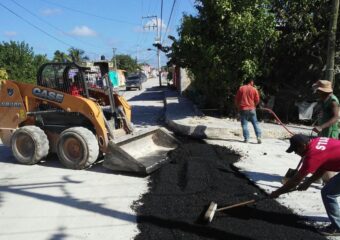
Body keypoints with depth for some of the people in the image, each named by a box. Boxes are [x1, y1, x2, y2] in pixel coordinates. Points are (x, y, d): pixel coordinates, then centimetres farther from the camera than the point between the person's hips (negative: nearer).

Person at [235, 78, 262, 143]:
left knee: (244, 124, 3)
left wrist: (238, 106, 17)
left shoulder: (241, 88, 1)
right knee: (255, 123, 8)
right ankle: (258, 137, -1)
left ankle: (246, 138, -1)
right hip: (252, 109, 0)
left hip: (243, 109, 0)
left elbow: (236, 98, 3)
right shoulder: (254, 89, 0)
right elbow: (257, 100, 2)